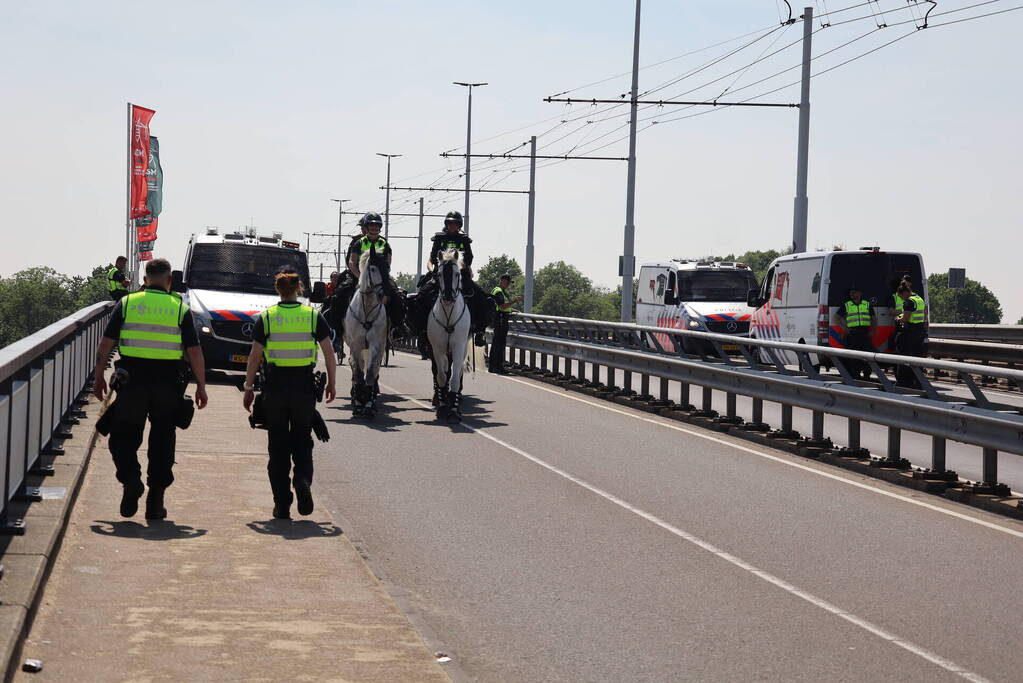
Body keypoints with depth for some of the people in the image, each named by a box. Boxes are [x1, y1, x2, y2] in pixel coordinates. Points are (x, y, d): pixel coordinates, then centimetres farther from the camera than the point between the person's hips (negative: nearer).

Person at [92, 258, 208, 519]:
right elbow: (194, 351, -1)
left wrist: (99, 377, 10)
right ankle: (156, 501, 9)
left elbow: (106, 343, 2)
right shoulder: (180, 308, 2)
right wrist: (201, 387, 5)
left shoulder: (127, 303, 4)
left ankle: (130, 478, -14)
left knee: (123, 437, 11)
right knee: (162, 441, 9)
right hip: (167, 386, 0)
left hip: (132, 382, 0)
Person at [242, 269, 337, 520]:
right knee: (302, 442, 15)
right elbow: (330, 355, -1)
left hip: (275, 386, 0)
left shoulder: (266, 318, -1)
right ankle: (303, 481, -13)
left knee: (278, 446, 8)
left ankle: (282, 505, 7)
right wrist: (331, 384, 11)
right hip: (304, 386, 0)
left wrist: (248, 388, 6)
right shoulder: (313, 316, 0)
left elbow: (254, 356, -2)